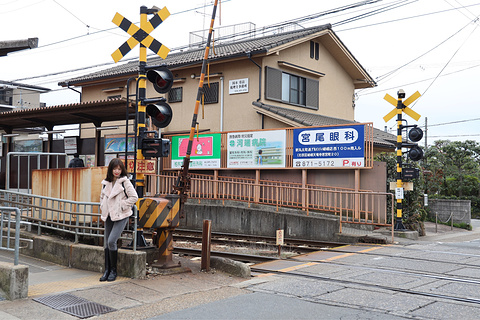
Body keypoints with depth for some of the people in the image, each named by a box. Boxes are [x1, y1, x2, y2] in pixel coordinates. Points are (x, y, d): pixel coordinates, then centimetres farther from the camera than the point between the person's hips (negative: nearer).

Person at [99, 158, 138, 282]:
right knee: (106, 243, 6)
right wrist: (102, 206, 11)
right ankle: (107, 270, 16)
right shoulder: (106, 183, 11)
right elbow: (102, 196, 27)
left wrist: (122, 205, -12)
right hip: (109, 216, 6)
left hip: (121, 216, -6)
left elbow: (134, 197, -10)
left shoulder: (125, 182, -6)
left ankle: (113, 270, -3)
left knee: (111, 241, -16)